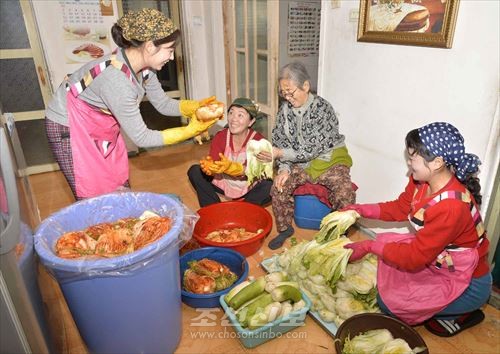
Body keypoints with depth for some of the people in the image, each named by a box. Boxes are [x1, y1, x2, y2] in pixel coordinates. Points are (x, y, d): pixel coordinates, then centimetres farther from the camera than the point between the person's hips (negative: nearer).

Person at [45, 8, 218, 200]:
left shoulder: (143, 67, -12)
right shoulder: (116, 78, -36)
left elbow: (163, 104, 2)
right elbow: (142, 138, -30)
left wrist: (196, 107, -13)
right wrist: (191, 129, -27)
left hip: (101, 127, 8)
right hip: (68, 128, -8)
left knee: (121, 191, 10)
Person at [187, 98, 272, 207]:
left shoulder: (258, 140, -20)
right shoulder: (220, 136, -12)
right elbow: (212, 162, -21)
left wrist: (230, 167, -49)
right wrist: (209, 167, -47)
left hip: (248, 188, -2)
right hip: (223, 183, 3)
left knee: (268, 185, -32)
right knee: (194, 171, -15)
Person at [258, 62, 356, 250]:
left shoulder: (322, 108, -20)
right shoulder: (285, 109, -3)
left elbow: (312, 149, -24)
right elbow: (280, 141, -1)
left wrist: (280, 153, -27)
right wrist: (284, 168, -16)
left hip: (329, 160, -4)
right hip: (301, 163, 4)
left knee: (345, 195, -26)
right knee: (279, 187, -18)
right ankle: (284, 228, 7)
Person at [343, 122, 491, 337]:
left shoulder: (451, 207, -36)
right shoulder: (422, 180, -13)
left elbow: (414, 257, -28)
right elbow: (401, 208, 5)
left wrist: (370, 246, -20)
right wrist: (362, 210, -6)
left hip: (468, 285, -8)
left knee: (388, 302, -12)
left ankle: (461, 315, 7)